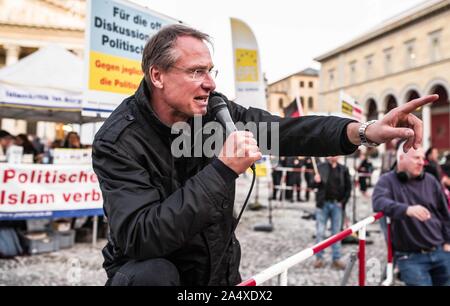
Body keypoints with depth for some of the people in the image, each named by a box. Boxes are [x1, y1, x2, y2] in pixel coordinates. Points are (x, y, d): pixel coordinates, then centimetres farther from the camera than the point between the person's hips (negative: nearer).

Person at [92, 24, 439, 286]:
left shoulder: (214, 111, -10)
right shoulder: (118, 141, -24)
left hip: (218, 268, 5)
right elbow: (139, 236, -35)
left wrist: (364, 131, -28)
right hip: (146, 267, -4)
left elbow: (281, 131, -13)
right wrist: (223, 169, -38)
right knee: (151, 275, -34)